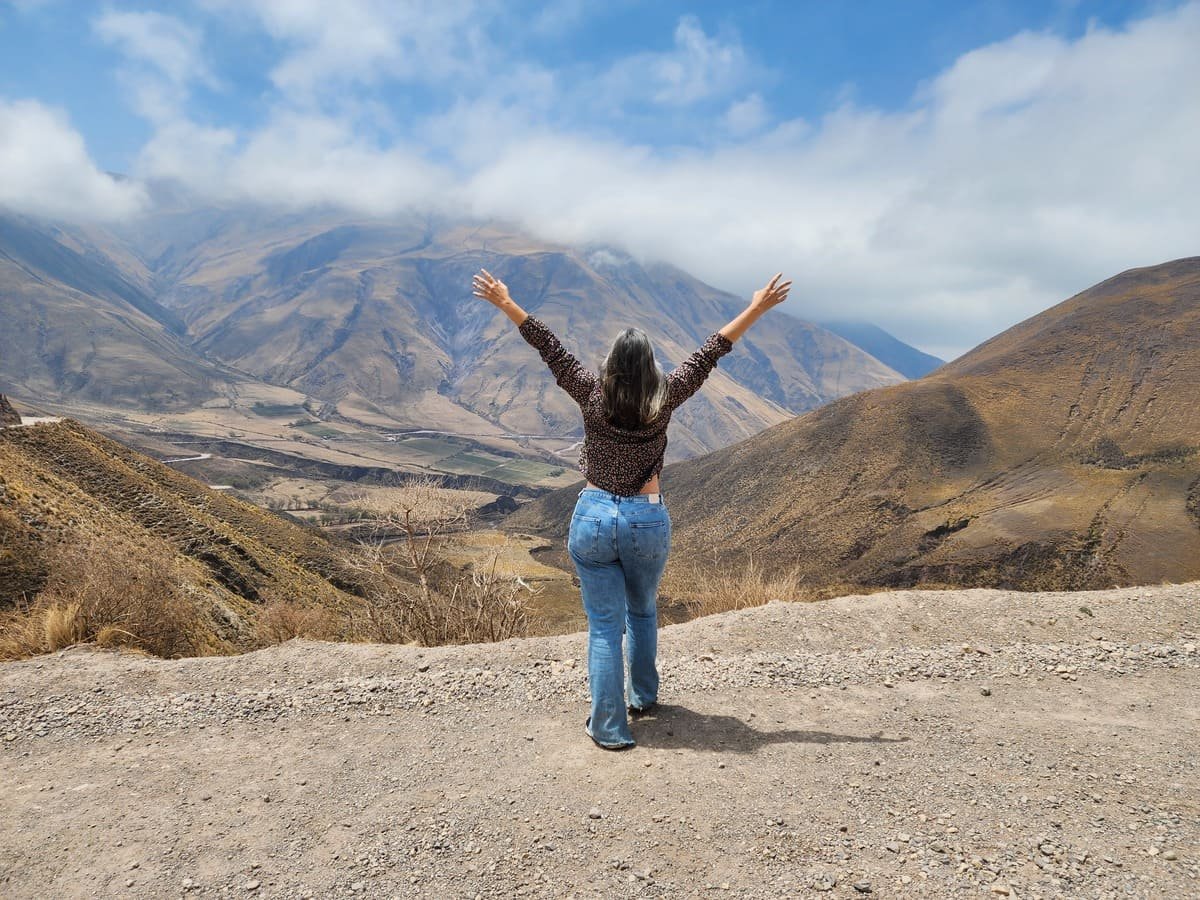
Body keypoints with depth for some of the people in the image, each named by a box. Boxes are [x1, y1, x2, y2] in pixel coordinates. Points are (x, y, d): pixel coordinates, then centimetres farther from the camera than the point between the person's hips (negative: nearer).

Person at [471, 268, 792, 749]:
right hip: (648, 521, 1)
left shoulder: (592, 395, -7)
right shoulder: (663, 400, -7)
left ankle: (609, 727, 7)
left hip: (593, 519, -1)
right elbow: (709, 352, -2)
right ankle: (643, 696, 41)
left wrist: (505, 303, 8)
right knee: (643, 612, 25)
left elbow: (548, 346, 0)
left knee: (605, 626, 5)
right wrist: (755, 310, 4)